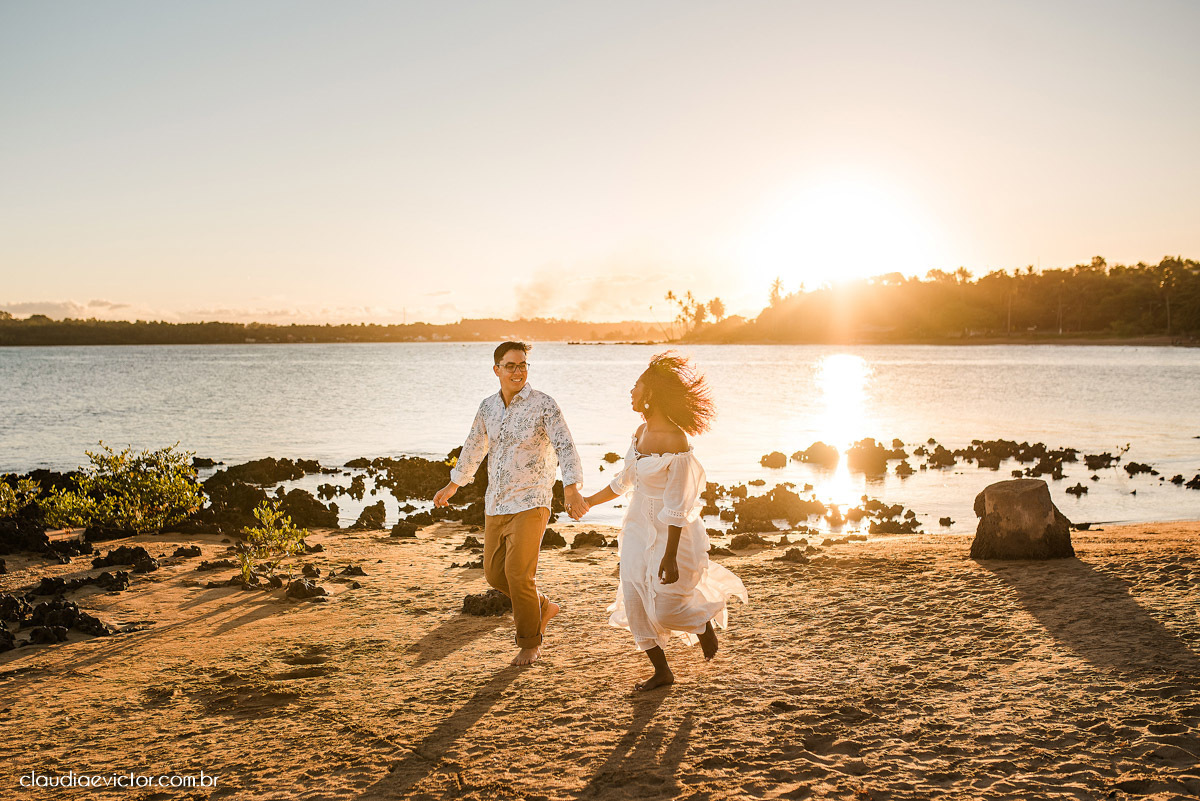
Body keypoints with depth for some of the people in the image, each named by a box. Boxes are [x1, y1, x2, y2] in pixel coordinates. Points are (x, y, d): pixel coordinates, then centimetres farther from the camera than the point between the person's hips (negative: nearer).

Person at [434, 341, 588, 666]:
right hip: (496, 503, 6)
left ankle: (530, 642, 9)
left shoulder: (543, 405, -10)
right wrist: (453, 485, 32)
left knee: (518, 573, -11)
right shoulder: (488, 406, 7)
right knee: (495, 572, 10)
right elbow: (474, 447, 22)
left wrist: (572, 489, -35)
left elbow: (565, 446, -19)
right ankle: (543, 607, 34)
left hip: (530, 502, -6)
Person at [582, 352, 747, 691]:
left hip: (669, 532, -8)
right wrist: (588, 501, 24)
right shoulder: (642, 431, 2)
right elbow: (624, 481, 17)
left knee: (664, 609, -2)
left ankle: (704, 620, 32)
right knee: (635, 605, 8)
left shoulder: (675, 441, -23)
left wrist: (669, 557, -23)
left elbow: (677, 507, -23)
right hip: (638, 528, 8)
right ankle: (661, 671, 24)